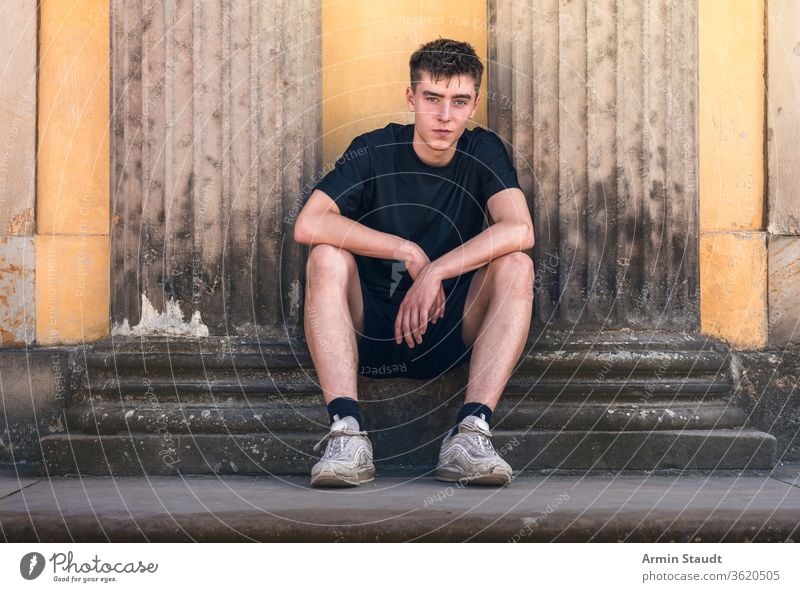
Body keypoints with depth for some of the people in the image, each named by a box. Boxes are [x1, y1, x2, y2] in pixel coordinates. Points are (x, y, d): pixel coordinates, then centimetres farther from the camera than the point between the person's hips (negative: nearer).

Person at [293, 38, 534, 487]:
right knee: (327, 258, -27)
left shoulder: (483, 153, -1)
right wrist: (408, 252, -22)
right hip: (370, 331, -1)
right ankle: (347, 431, -38)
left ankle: (472, 431, -34)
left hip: (450, 335, 1)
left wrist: (434, 272, -25)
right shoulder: (375, 151, -5)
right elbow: (308, 225, -20)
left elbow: (519, 231, -19)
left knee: (516, 266, -22)